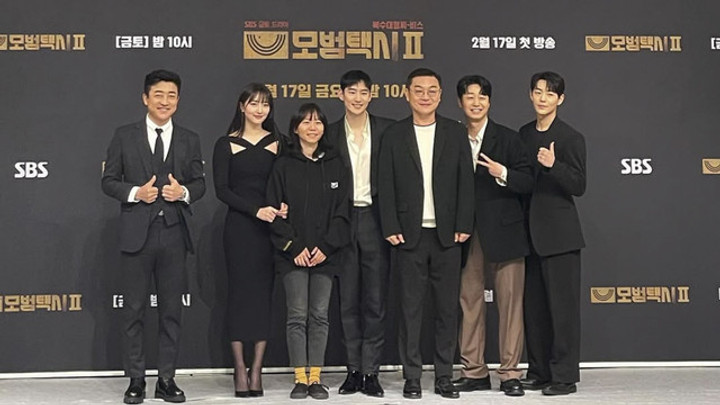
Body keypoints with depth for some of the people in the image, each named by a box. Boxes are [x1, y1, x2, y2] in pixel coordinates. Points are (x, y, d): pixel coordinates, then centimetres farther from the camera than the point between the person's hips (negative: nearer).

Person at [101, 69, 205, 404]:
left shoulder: (189, 140, 10)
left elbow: (199, 182, 9)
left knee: (171, 310, 6)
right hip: (137, 232, -1)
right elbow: (108, 181, 3)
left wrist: (183, 192, -12)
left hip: (174, 232, 2)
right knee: (134, 310, 3)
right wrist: (135, 193, -14)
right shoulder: (124, 136, 4)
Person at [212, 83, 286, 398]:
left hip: (271, 225, 2)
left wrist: (283, 207, -16)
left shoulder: (278, 143, 8)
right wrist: (256, 210, -17)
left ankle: (257, 369, 8)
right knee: (239, 292, 0)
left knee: (264, 293, 2)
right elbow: (221, 189, -4)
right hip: (239, 226, -2)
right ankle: (240, 369, 5)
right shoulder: (226, 144, 3)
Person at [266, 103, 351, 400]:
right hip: (293, 254, -1)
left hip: (325, 253, 1)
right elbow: (274, 210, -1)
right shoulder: (284, 166, 3)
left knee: (320, 316, 3)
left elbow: (342, 211, 4)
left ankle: (316, 378, 9)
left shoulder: (335, 165, 7)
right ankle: (300, 379, 3)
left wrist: (326, 247, -7)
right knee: (297, 316, -2)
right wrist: (293, 247, -9)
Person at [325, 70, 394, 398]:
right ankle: (353, 369, 15)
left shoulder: (387, 130, 2)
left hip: (375, 220, -1)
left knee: (375, 300, 1)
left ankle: (371, 371, 6)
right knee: (348, 301, 7)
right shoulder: (330, 134, 6)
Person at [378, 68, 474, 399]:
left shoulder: (456, 133, 6)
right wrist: (391, 229, -7)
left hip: (447, 234, 1)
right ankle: (412, 376, 9)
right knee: (410, 307, 2)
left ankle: (444, 375, 13)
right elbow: (386, 185, 1)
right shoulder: (394, 135, 4)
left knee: (447, 307, 5)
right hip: (409, 233, -1)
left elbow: (465, 182, 4)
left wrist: (463, 226, -3)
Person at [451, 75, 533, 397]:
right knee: (469, 303, 5)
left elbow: (528, 182, -2)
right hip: (466, 235, 2)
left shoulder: (507, 138, 2)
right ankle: (474, 371, 15)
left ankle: (510, 373, 7)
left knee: (510, 303, 0)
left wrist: (503, 174, -19)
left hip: (503, 233, -2)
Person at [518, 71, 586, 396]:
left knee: (562, 305, -3)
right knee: (533, 305, 10)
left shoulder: (571, 138, -6)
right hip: (530, 232, 6)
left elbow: (578, 186, -12)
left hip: (559, 234, -6)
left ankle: (565, 376, 3)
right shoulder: (523, 135, 12)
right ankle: (539, 372, 19)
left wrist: (553, 165, -25)